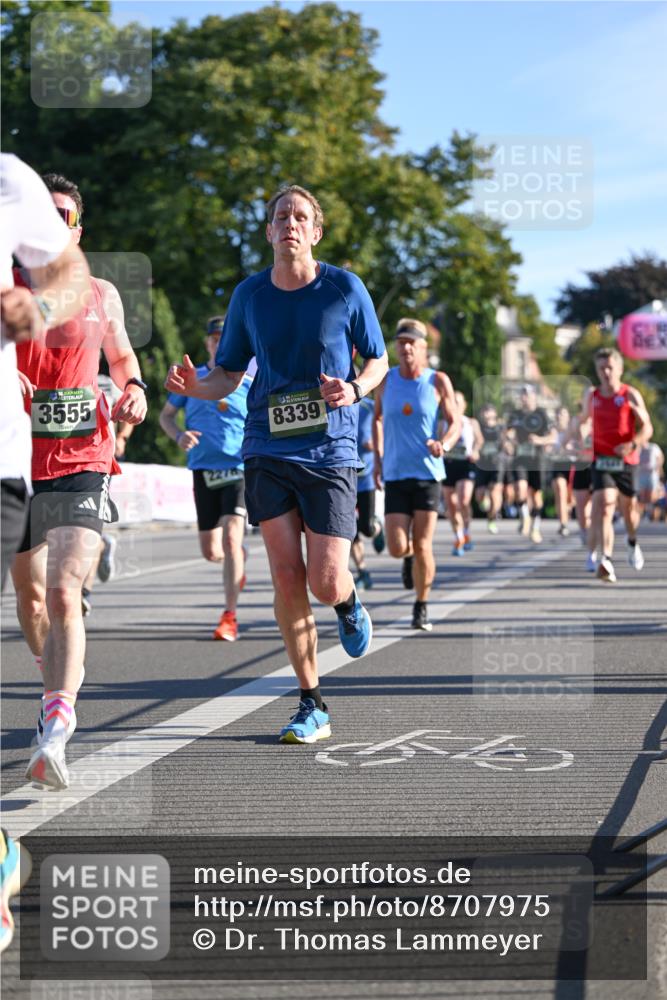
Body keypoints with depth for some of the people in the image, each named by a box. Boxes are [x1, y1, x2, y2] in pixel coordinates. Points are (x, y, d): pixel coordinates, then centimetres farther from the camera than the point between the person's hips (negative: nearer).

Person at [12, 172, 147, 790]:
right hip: (16, 463, 2)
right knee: (30, 594, 16)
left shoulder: (101, 297, 6)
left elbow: (121, 354, 24)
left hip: (82, 466, -2)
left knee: (64, 594, -19)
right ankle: (61, 690, 44)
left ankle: (55, 735, -28)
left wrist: (134, 387, 3)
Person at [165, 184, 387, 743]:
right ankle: (312, 707, 7)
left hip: (331, 451, -2)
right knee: (287, 578, -3)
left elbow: (377, 360, 8)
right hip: (267, 451, 2)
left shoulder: (346, 289, -2)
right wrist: (195, 387, -11)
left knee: (325, 584, -9)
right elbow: (229, 375, 12)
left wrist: (354, 390, -14)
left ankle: (349, 604, 31)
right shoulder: (249, 296, 5)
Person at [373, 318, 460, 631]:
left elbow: (456, 422, 1)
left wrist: (443, 444, -21)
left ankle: (421, 608, 13)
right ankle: (410, 557, 31)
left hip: (428, 473, -1)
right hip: (395, 474, 2)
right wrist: (378, 458, 12)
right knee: (397, 548, -7)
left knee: (422, 546, -4)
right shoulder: (386, 380, 5)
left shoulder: (438, 381, -1)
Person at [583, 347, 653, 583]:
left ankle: (632, 542, 49)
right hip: (601, 460, 0)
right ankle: (606, 560, -31)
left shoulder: (631, 395, -4)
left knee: (628, 508, 16)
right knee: (604, 507, -19)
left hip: (626, 460, 0)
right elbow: (584, 418, 27)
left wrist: (633, 444, -25)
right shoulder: (591, 395, 6)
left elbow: (647, 428, -9)